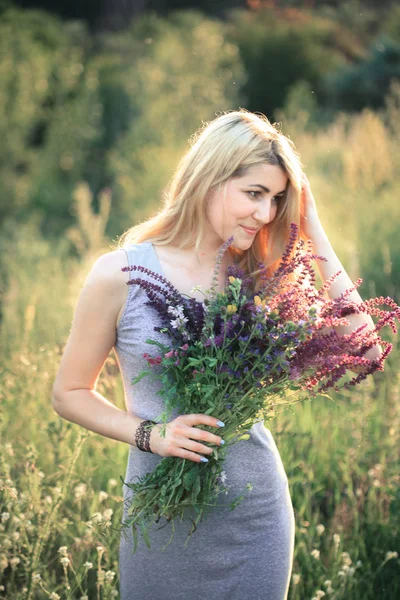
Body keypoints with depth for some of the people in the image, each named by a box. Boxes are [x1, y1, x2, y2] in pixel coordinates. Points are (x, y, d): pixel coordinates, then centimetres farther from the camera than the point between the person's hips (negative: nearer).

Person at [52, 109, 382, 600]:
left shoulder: (259, 279, 0)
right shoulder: (120, 275, -9)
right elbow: (70, 394, -1)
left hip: (258, 513, 3)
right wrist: (152, 435, -17)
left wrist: (315, 234, -8)